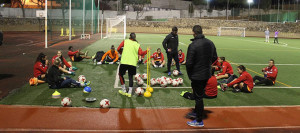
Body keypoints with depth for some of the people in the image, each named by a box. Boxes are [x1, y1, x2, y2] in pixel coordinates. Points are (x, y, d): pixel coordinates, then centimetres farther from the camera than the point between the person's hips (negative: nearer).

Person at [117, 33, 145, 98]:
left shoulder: (125, 41, 7)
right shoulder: (137, 44, 9)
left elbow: (118, 49, 1)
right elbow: (140, 53, -5)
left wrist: (122, 52, 22)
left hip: (124, 62, -2)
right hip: (133, 63, 2)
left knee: (121, 74, 18)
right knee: (131, 77, 14)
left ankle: (124, 90, 20)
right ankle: (129, 92, 12)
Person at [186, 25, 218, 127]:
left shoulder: (193, 45, -21)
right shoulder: (210, 43, 2)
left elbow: (189, 63, -20)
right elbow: (215, 58, 11)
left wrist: (190, 75, -5)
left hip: (197, 76, -7)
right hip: (207, 74, 7)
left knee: (198, 97, 3)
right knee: (199, 95, 24)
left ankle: (199, 121, 13)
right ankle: (196, 112, 42)